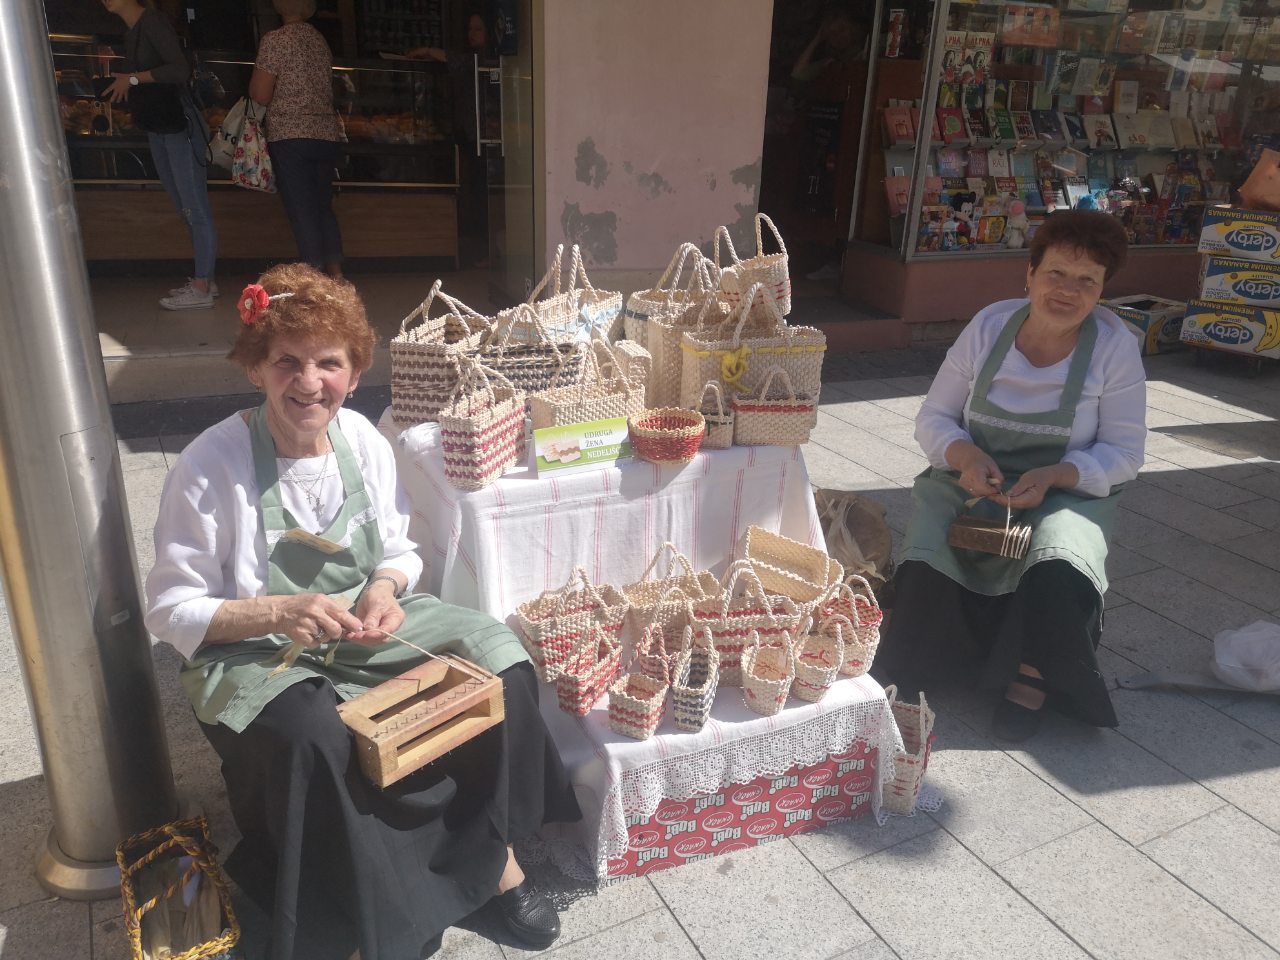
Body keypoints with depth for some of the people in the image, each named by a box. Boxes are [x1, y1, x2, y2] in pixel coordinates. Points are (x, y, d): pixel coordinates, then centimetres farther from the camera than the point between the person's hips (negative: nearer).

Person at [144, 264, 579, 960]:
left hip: (364, 629, 5)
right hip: (252, 652, -4)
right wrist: (280, 613, -27)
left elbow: (399, 553, 9)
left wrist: (385, 588, -15)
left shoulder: (364, 442, -3)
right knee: (314, 737, -36)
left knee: (500, 665, -14)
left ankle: (493, 852, 5)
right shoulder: (212, 465, -16)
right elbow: (171, 611, -12)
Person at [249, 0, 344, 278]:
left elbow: (260, 95, -8)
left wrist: (257, 74, 11)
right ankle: (336, 276, 13)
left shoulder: (275, 40, -7)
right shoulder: (319, 39, 12)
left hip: (290, 137, -6)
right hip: (326, 135, 6)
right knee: (324, 207, 12)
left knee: (302, 212, -4)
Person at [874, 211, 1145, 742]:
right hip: (973, 480, 1)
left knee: (1057, 566, -32)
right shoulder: (989, 325, -4)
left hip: (1067, 491, -1)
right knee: (926, 553, -26)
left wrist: (1053, 476, -23)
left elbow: (1123, 453, -5)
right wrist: (965, 455, -22)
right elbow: (933, 418, 0)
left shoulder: (1115, 346, -7)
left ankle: (1032, 679, -5)